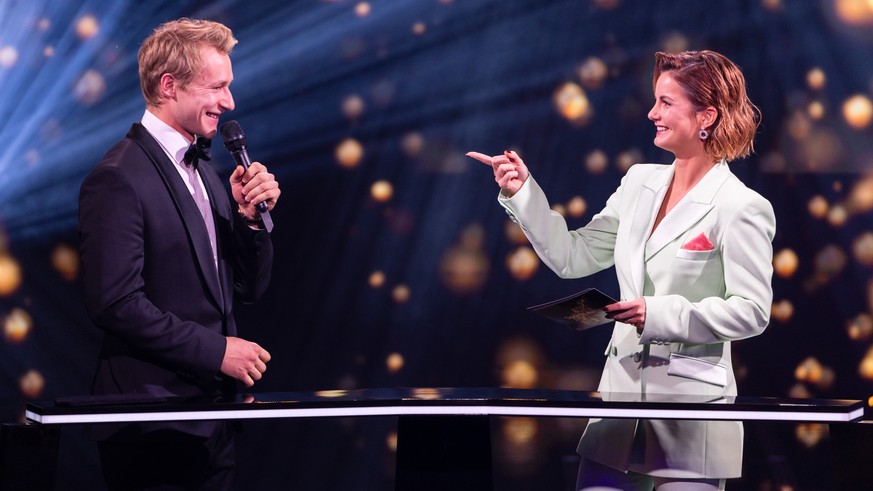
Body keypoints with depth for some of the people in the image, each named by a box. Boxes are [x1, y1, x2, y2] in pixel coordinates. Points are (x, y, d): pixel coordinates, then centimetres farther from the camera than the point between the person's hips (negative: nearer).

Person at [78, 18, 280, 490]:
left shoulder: (204, 172, 14)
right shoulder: (119, 177, -13)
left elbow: (247, 287, 16)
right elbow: (116, 303, -20)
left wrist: (249, 216, -2)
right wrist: (215, 350, -17)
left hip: (213, 413, 8)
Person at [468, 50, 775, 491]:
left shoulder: (741, 209, -9)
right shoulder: (640, 182, 10)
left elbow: (751, 310, -13)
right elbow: (573, 256, 11)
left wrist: (660, 314, -20)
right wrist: (522, 194, 3)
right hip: (620, 393, 6)